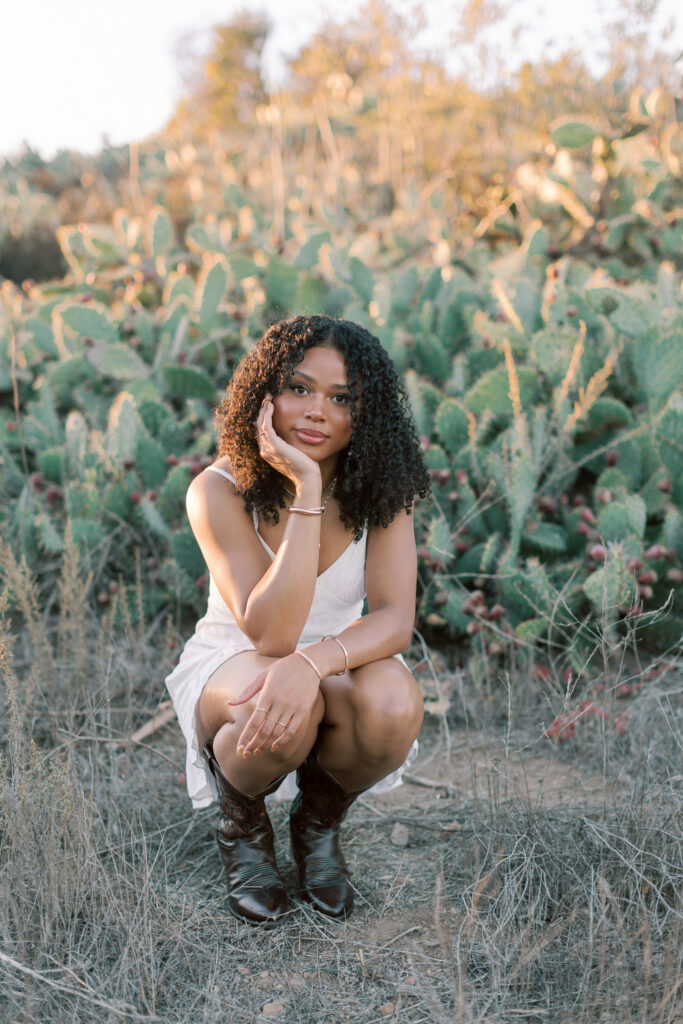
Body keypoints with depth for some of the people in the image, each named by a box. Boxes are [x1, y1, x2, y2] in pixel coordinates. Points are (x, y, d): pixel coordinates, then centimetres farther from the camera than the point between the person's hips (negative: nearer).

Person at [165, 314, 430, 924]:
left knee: (395, 705, -32)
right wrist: (306, 492, -37)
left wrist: (313, 662, -42)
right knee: (280, 712, -37)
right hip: (231, 666, -2)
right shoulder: (220, 491, -21)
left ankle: (319, 822, 3)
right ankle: (242, 823, 0)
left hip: (340, 665, 3)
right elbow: (271, 634, -31)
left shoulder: (381, 489, -12)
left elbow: (395, 618, -22)